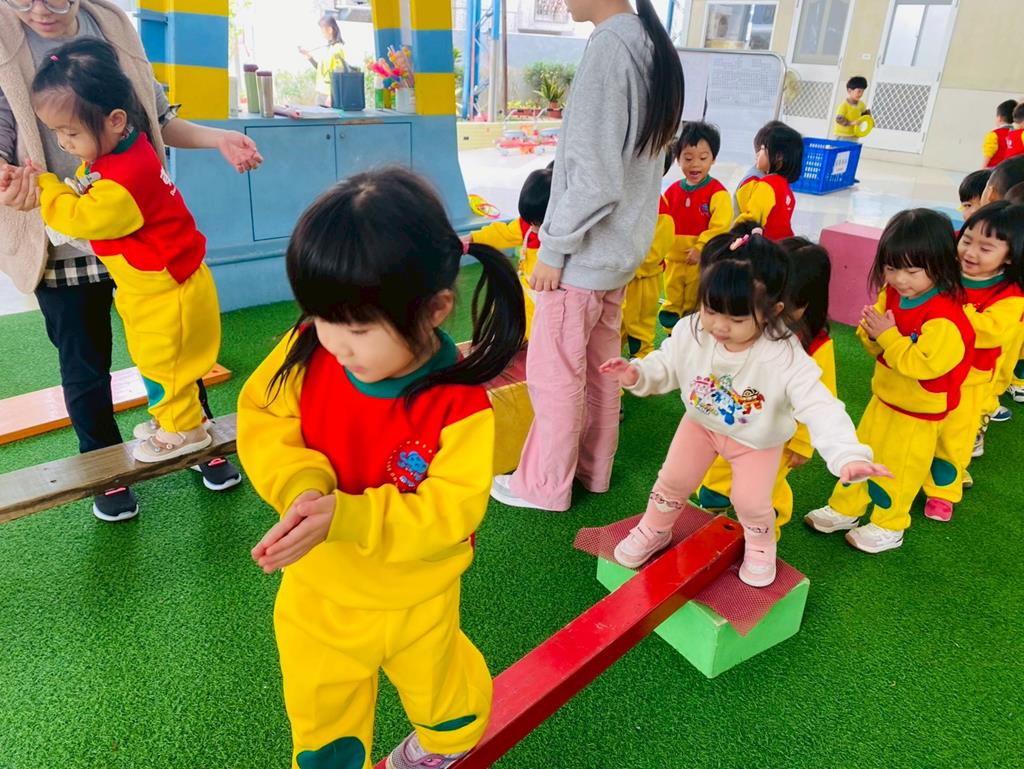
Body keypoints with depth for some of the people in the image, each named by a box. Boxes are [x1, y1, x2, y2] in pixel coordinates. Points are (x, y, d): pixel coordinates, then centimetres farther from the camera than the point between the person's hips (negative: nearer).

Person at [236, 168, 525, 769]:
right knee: (321, 718, 26)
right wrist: (301, 484, -30)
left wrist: (344, 516, -40)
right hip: (317, 591, 2)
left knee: (441, 690, 31)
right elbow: (262, 419, -10)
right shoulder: (308, 353, -21)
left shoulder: (459, 404, -31)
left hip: (414, 602, -1)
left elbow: (450, 512, -28)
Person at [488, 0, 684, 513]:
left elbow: (592, 175, -22)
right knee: (598, 368, 18)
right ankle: (592, 468, 32)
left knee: (553, 373, 4)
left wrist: (554, 247, -13)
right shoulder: (654, 44, 9)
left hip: (585, 252, -9)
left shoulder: (609, 44, -19)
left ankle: (545, 484, 20)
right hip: (621, 245, 9)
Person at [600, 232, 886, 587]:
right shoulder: (692, 332, -26)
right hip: (701, 422, 3)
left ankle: (760, 546, 35)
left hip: (757, 439, -3)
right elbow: (665, 365, -10)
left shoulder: (785, 357, -36)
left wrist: (849, 455, -52)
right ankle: (653, 530, 41)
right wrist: (636, 374, -32)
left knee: (751, 501, -2)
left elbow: (820, 408, -38)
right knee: (673, 479, 11)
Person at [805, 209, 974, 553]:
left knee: (898, 471, 11)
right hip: (883, 397, 7)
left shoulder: (945, 318, -29)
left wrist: (888, 335, -30)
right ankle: (843, 510, 36)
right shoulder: (891, 294, -6)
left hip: (917, 412, -7)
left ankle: (888, 527, 31)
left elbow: (920, 364, -31)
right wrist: (871, 333, -18)